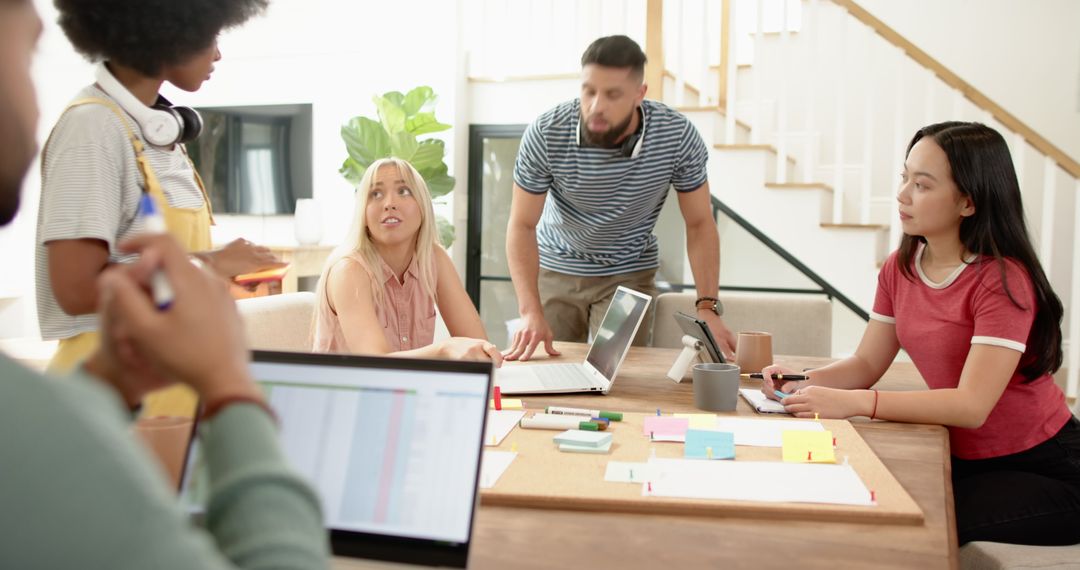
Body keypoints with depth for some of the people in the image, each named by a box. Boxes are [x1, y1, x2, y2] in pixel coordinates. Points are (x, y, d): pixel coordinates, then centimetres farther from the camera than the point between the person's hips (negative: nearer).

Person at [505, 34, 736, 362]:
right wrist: (531, 313, -29)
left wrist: (708, 307, -21)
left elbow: (699, 224, -10)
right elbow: (522, 226, -18)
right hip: (555, 268, 0)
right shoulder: (545, 134, -23)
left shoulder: (678, 136, -21)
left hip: (629, 274, 0)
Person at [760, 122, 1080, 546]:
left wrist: (854, 403, -36)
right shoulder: (901, 268, 0)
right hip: (964, 457, 6)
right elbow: (865, 365, 2)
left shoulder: (1002, 280, -22)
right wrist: (802, 381, -18)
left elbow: (972, 406, -29)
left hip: (1044, 469, -5)